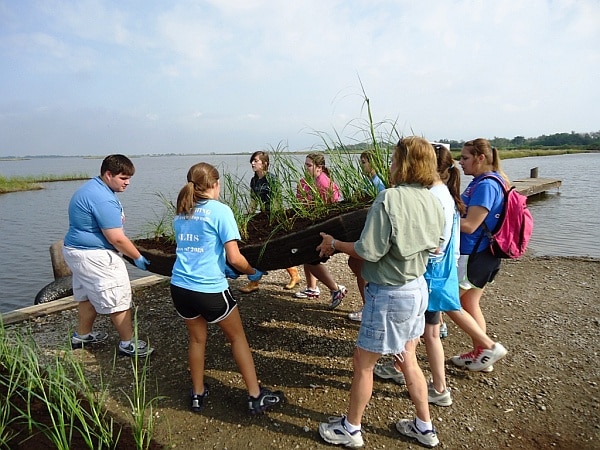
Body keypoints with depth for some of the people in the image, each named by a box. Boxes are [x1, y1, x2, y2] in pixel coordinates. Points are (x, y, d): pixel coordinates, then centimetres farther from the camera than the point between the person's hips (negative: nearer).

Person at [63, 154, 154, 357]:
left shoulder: (91, 187, 10)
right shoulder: (103, 199, -25)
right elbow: (117, 238, -24)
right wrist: (138, 257, -12)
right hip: (94, 256, -11)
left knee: (88, 295, 24)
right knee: (119, 300, -1)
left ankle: (82, 335, 40)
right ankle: (129, 343, 11)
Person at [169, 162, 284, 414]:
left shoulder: (180, 213, 9)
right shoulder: (220, 210, -10)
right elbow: (234, 258, -14)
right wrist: (253, 273, 5)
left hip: (179, 286, 6)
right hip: (209, 289, -5)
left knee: (197, 339, 24)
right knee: (237, 337, 13)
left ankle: (197, 395, 36)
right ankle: (256, 397, 22)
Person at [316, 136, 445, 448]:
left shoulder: (389, 198, -23)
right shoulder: (433, 202, 1)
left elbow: (369, 253, -22)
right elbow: (434, 247, 10)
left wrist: (334, 243, -6)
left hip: (389, 294, -8)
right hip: (418, 288, 8)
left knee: (363, 362, 11)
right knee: (408, 360, 24)